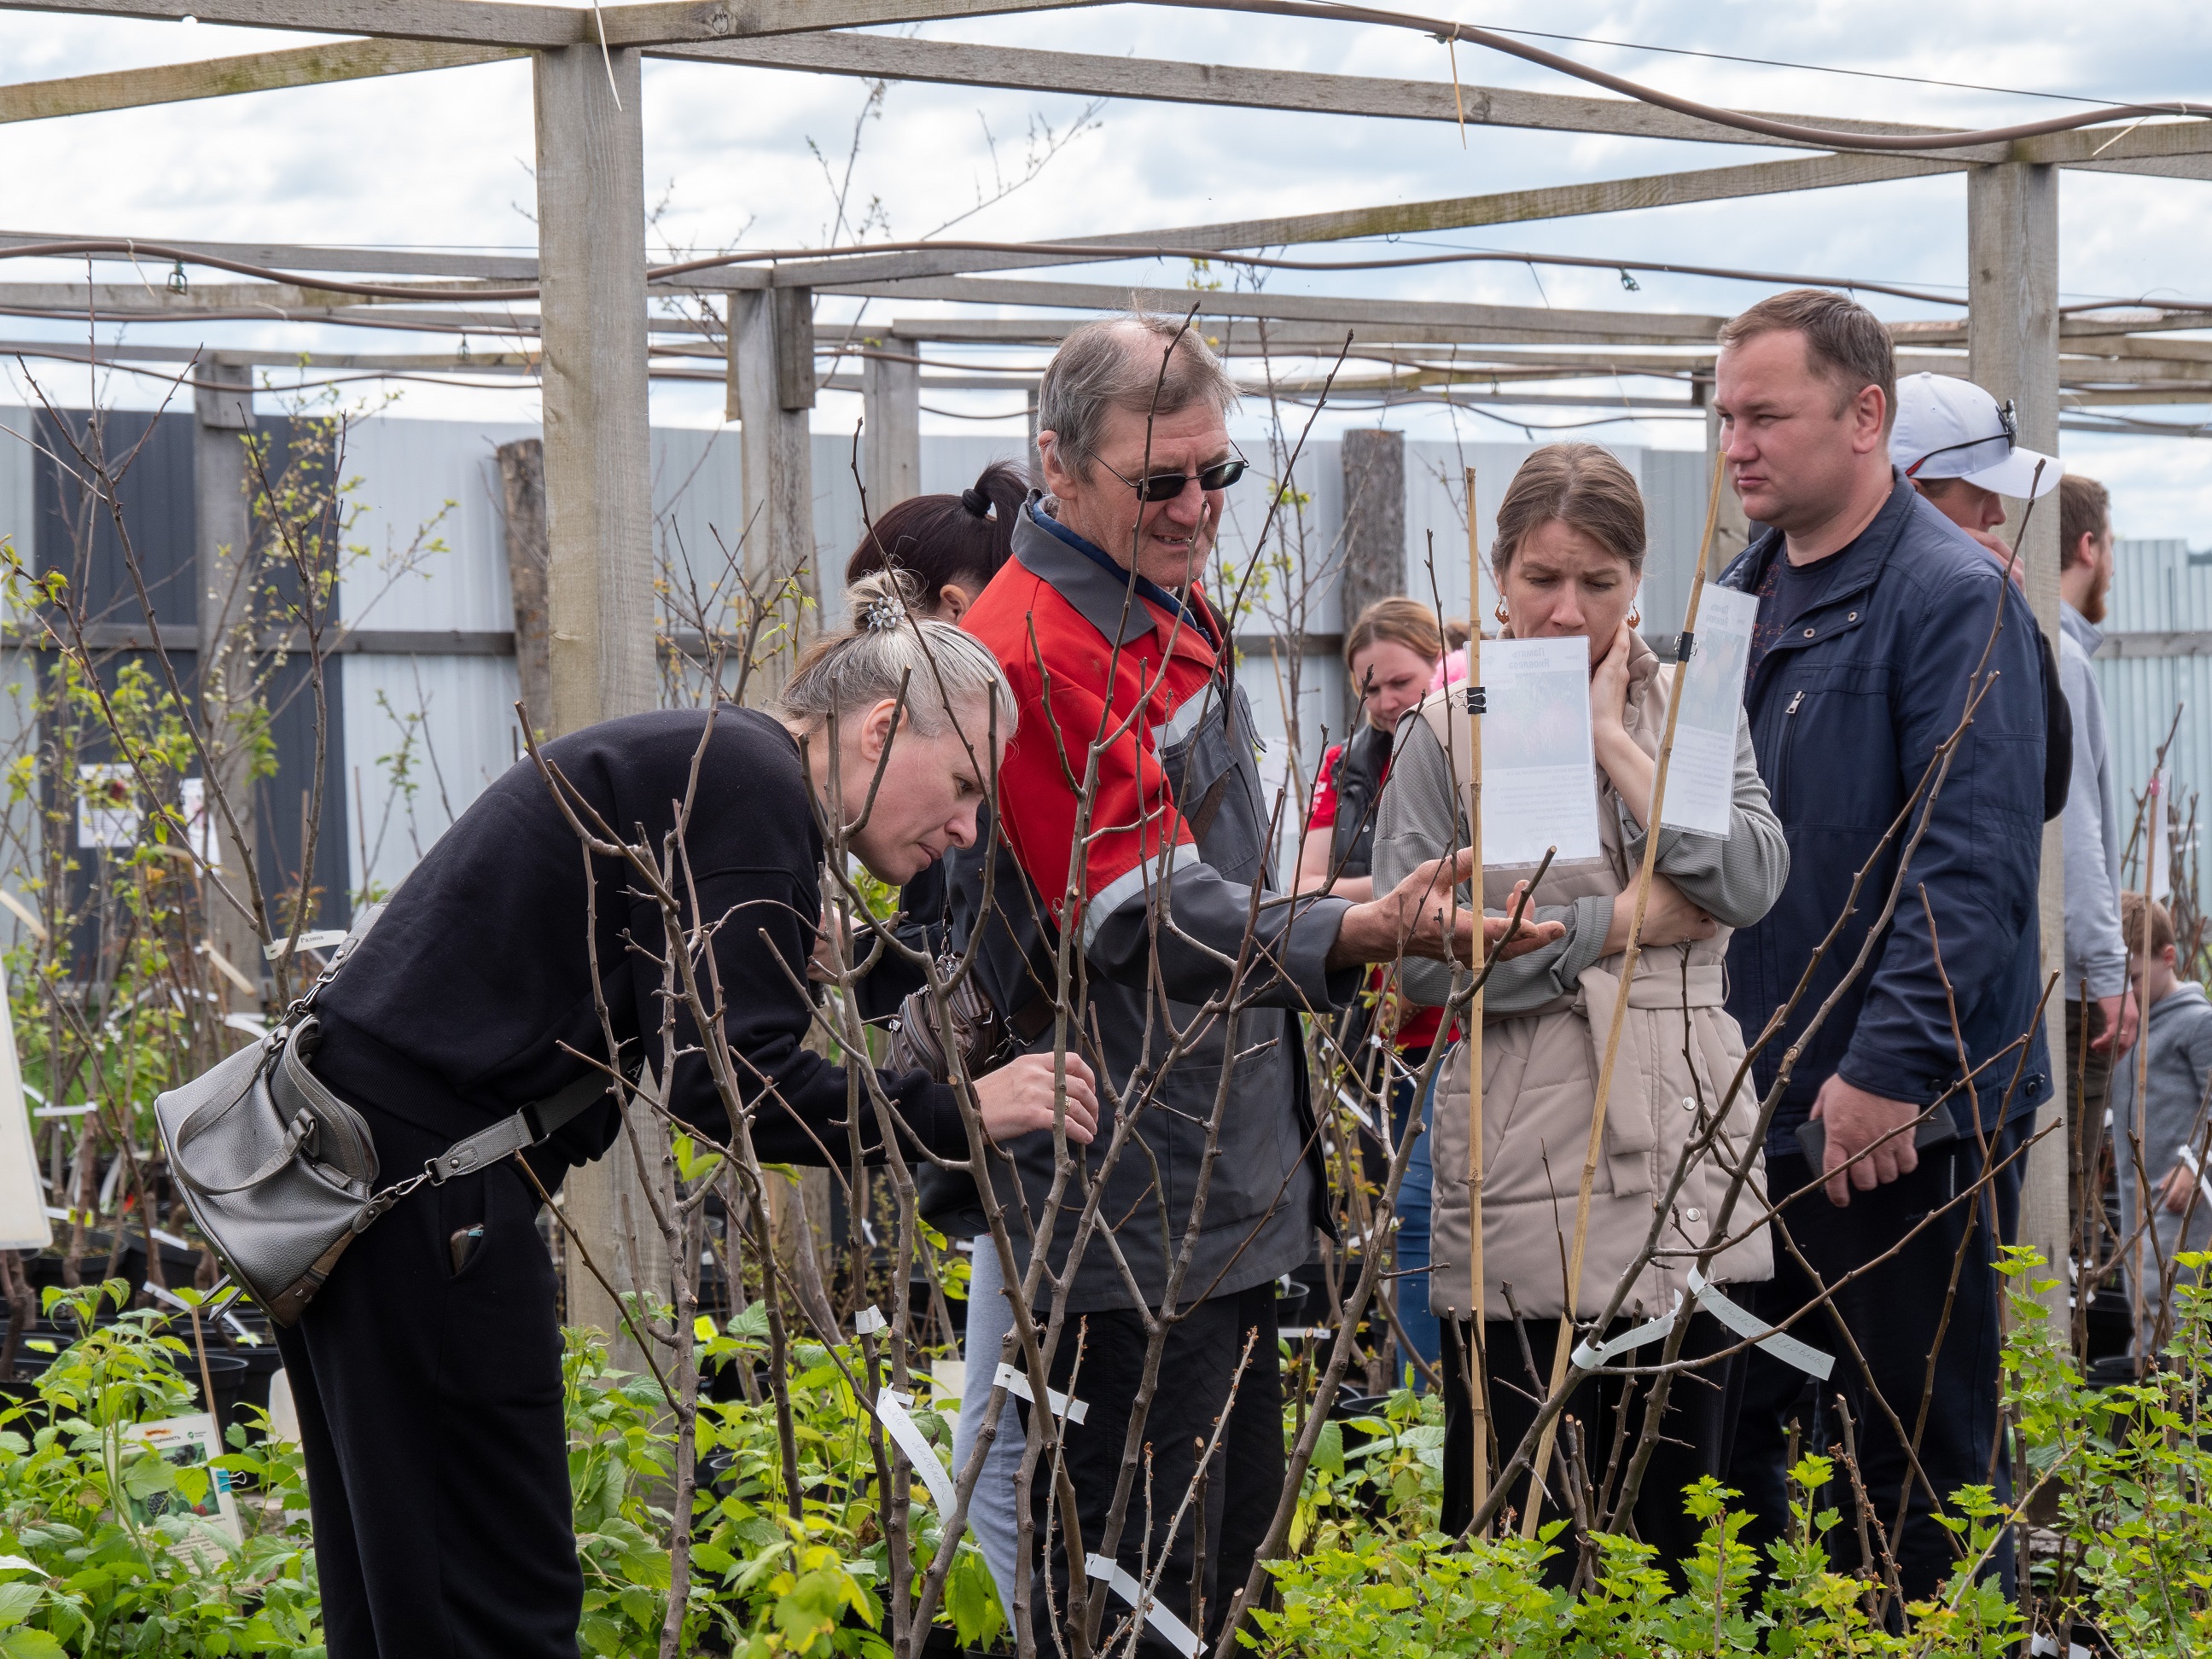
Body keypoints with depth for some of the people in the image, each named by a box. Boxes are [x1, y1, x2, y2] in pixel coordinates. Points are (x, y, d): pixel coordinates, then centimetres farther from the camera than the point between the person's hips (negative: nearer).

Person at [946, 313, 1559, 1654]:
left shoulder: (1171, 606, 14)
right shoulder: (1036, 649, -19)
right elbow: (1150, 917, -26)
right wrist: (1350, 937, -39)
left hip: (1232, 1181, 10)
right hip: (1130, 1211, -10)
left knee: (1236, 1539, 17)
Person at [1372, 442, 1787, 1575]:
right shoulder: (1448, 731, 0)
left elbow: (1753, 882, -7)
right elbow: (1416, 953, -10)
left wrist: (1611, 738, -7)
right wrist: (1627, 919, -9)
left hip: (1687, 1160, 3)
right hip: (1524, 1179, -3)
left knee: (1676, 1529, 10)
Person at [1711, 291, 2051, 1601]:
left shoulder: (1951, 598, -12)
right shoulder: (1743, 596, 14)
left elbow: (1975, 865, -20)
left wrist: (1890, 1067, -25)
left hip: (1904, 1115, -8)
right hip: (1754, 1101, 8)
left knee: (1916, 1457, 0)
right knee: (1725, 1430, 13)